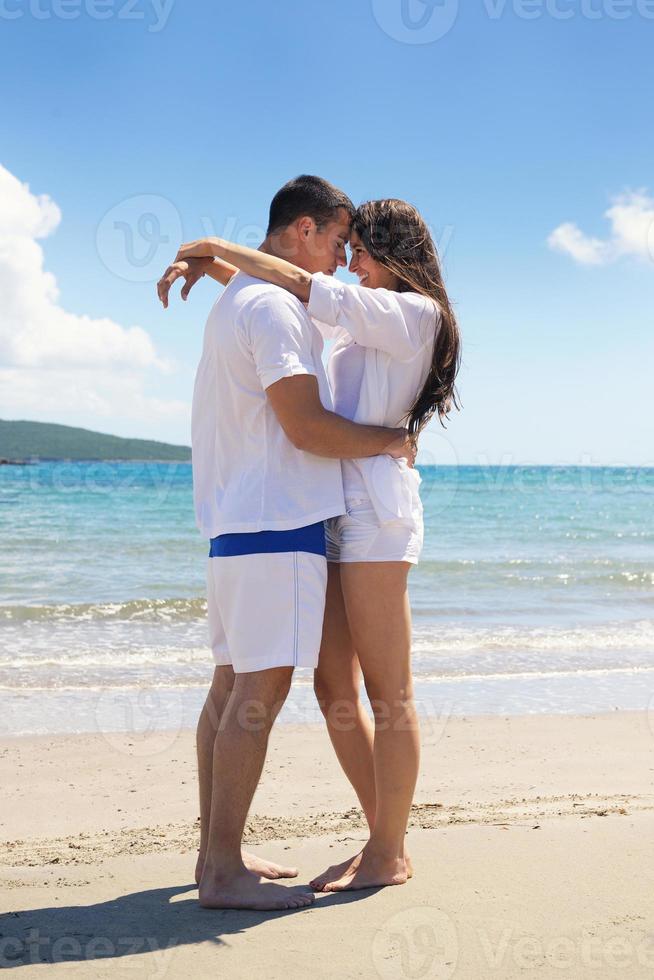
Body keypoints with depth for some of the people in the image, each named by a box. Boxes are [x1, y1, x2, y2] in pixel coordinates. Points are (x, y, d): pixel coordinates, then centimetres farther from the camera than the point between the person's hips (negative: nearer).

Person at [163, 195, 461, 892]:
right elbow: (283, 298, 30)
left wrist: (220, 247, 0)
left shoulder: (415, 313, -2)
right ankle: (384, 840, 17)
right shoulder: (358, 321, 23)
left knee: (387, 693, -4)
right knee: (334, 689, 8)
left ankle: (389, 855, 4)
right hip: (330, 514, 9)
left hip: (375, 514, -9)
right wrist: (215, 265, 13)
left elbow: (304, 288, -9)